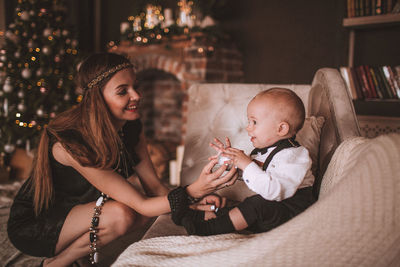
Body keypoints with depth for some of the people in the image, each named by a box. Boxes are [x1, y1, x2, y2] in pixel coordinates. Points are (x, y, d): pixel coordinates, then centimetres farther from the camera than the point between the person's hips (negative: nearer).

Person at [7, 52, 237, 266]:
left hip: (77, 210, 7)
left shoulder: (131, 126, -11)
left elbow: (154, 187, -12)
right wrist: (193, 191, -44)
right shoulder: (70, 142, -33)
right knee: (120, 215, -29)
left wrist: (195, 203, -28)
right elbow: (141, 205, -33)